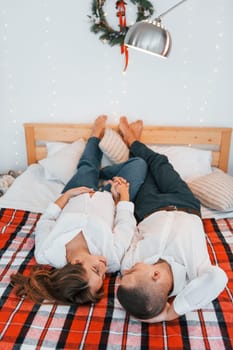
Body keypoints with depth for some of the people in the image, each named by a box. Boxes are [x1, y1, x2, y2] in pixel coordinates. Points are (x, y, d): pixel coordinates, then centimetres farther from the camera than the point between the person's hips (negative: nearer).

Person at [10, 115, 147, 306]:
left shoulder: (45, 254, -40)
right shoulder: (113, 257, -43)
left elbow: (45, 221, -17)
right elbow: (125, 222, -24)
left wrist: (67, 194, -14)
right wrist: (122, 193, -8)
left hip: (74, 199, 2)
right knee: (138, 163, 10)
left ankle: (95, 137, 57)